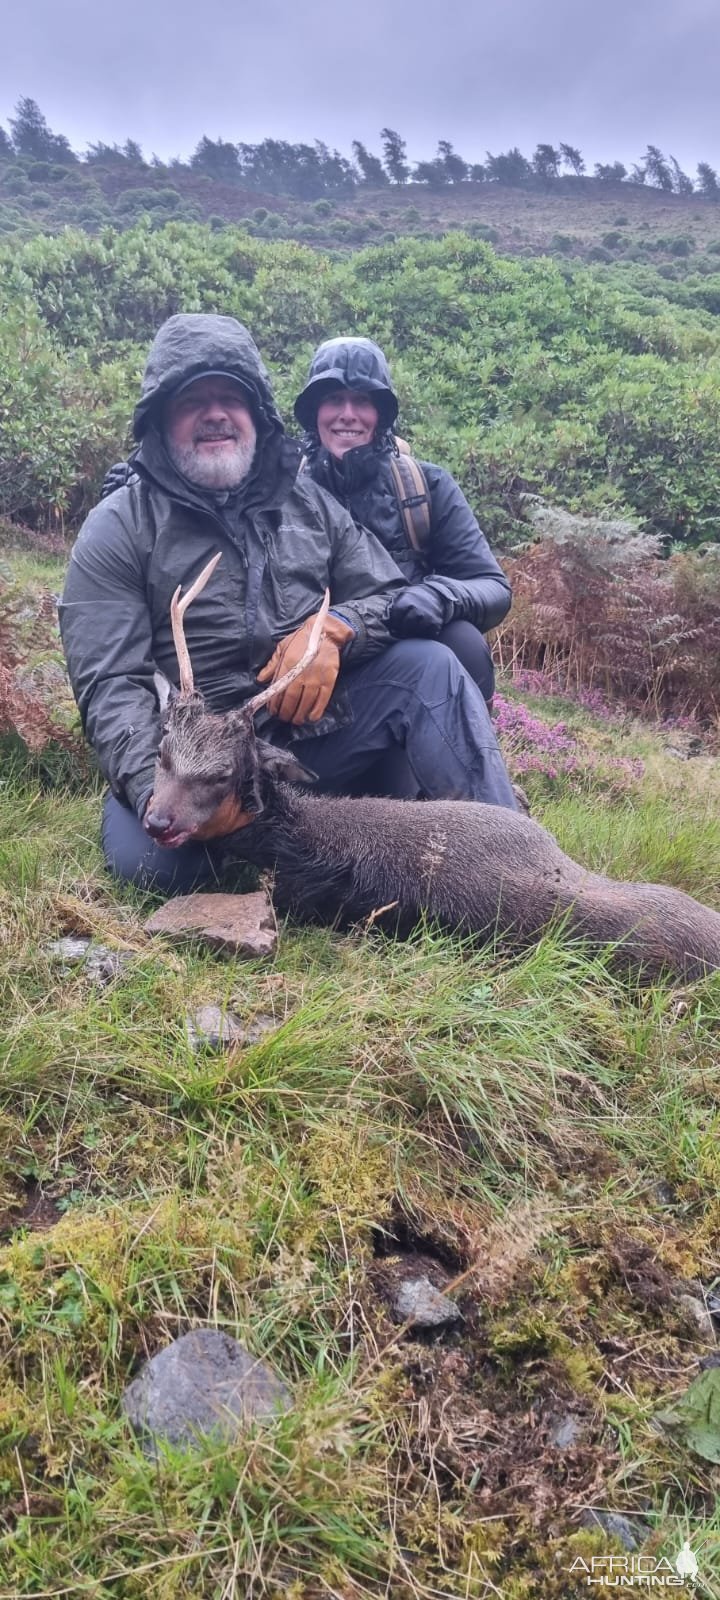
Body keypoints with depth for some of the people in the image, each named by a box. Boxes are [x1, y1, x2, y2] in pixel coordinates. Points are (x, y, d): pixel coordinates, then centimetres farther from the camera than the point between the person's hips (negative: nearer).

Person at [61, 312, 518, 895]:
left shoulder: (308, 500, 13)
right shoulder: (117, 530, 1)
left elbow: (394, 597, 11)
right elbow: (111, 684, -8)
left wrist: (335, 628, -13)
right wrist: (157, 790, -27)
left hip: (315, 729, 3)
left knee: (427, 665, -17)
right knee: (142, 848, -33)